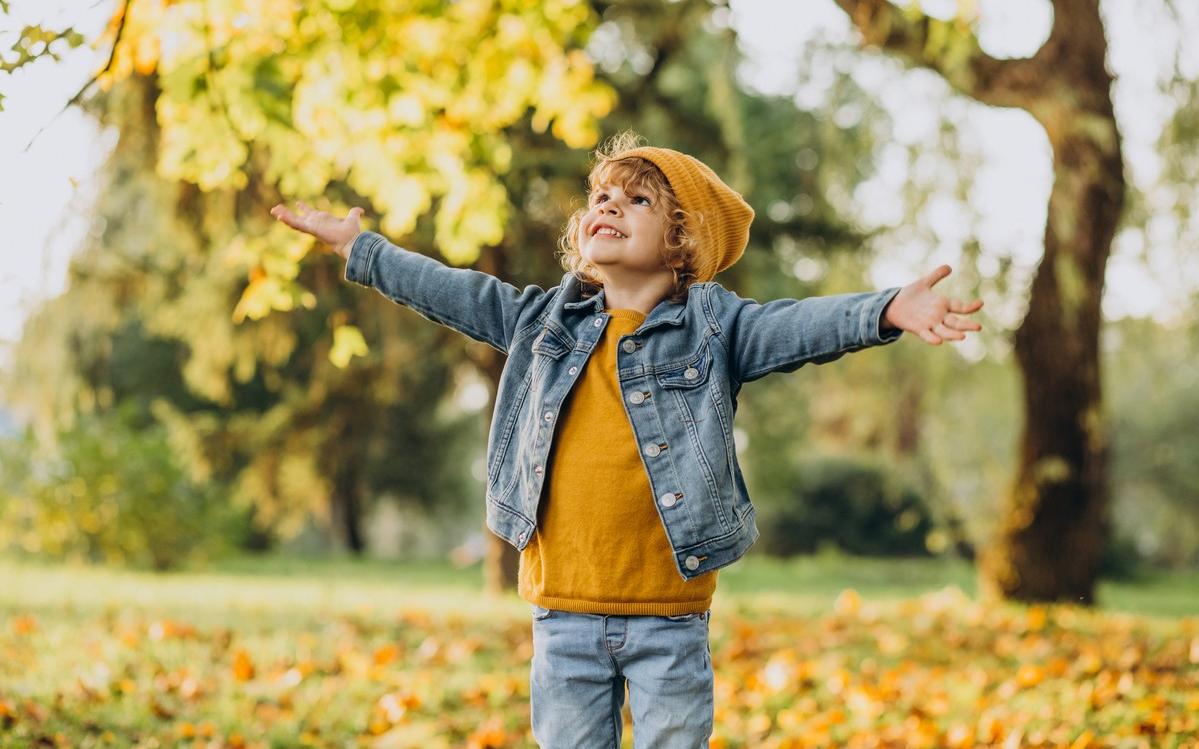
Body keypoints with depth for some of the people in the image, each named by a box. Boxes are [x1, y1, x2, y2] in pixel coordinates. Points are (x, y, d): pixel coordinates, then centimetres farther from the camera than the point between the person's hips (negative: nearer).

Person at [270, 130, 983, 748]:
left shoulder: (711, 324, -2)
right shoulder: (545, 319, 9)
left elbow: (801, 325, -16)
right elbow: (460, 294, 18)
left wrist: (888, 311, -33)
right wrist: (357, 246, 23)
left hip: (669, 614, -3)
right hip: (564, 611, 3)